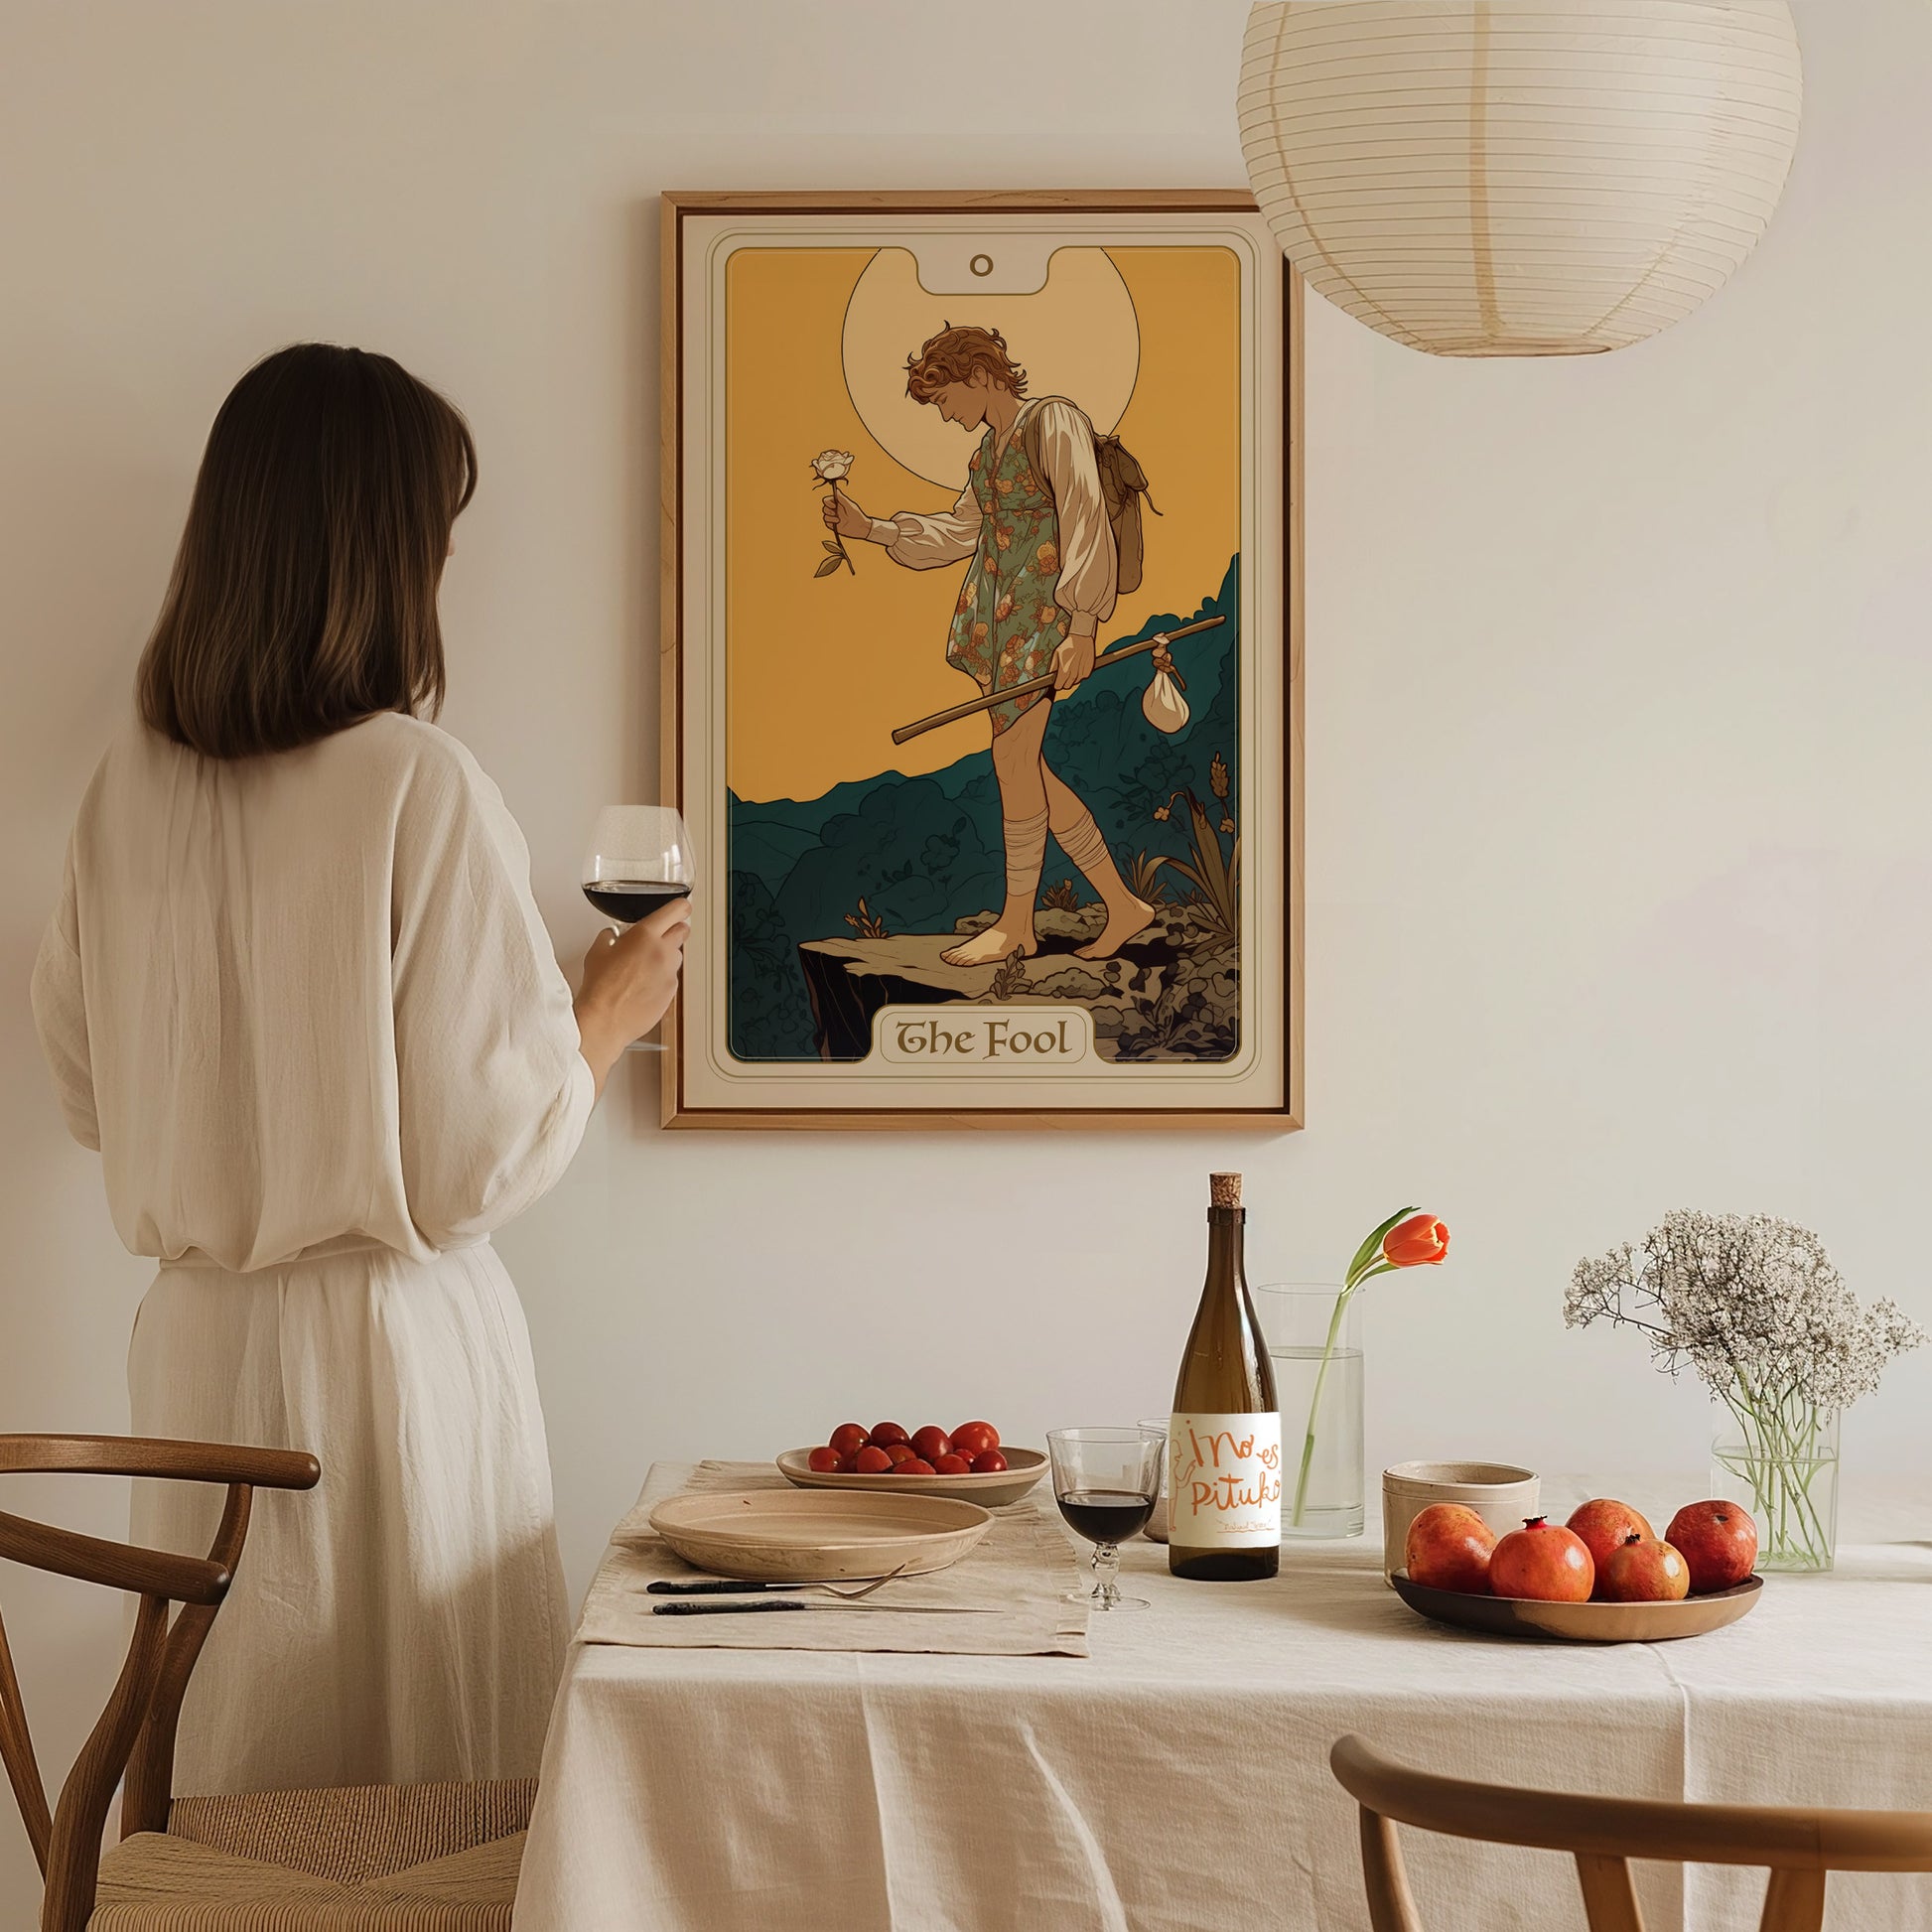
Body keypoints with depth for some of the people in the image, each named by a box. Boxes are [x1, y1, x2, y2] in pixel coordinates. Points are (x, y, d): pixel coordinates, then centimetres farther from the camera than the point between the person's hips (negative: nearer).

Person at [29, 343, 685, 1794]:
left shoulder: (133, 785, 0)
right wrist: (610, 1012, 3)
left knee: (234, 1775, 15)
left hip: (196, 1342, 6)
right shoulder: (421, 788, -16)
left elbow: (89, 1092, 11)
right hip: (389, 1343, -6)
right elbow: (485, 1156, -14)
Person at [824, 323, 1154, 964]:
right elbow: (958, 531, 26)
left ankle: (1016, 924, 3)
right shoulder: (991, 445, 16)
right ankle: (1121, 903, 12)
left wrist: (1082, 628, -22)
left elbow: (1086, 525, -16)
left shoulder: (1053, 423, -10)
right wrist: (871, 528, 16)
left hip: (1043, 606, -9)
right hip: (995, 605, 9)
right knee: (1024, 766, 5)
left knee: (1012, 756, -7)